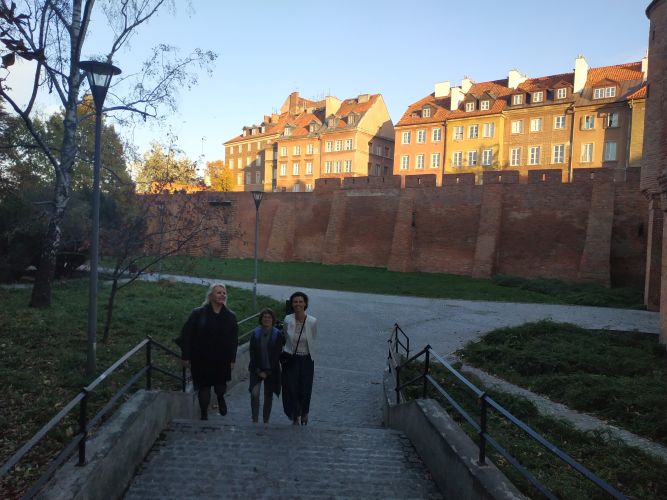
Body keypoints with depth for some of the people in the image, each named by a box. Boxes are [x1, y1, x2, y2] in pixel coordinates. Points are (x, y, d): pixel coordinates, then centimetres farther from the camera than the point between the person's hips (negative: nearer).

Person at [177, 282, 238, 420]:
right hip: (201, 360, -2)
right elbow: (186, 335, -7)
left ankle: (220, 398, 45)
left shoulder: (230, 316, -2)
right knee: (204, 388, 8)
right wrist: (186, 357, -8)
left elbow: (234, 340, 3)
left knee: (221, 386, 8)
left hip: (222, 360, 2)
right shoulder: (198, 314, -9)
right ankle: (204, 415, 27)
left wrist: (232, 360, 1)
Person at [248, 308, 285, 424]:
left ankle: (265, 421, 22)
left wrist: (268, 371, -9)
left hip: (271, 370, 0)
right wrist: (258, 371, -8)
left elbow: (277, 355, -6)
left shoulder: (278, 334, -4)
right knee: (254, 393, -17)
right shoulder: (255, 333, -1)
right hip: (257, 369, 0)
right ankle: (255, 420, -5)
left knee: (268, 397, 7)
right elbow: (252, 353, -1)